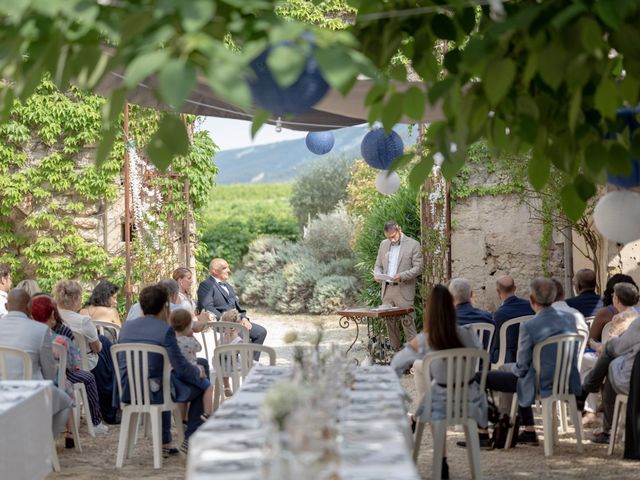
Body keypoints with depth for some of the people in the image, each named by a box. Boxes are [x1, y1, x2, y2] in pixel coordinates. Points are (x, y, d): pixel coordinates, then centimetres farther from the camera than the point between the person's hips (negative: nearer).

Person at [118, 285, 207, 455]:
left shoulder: (126, 326, 6)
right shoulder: (165, 329, -13)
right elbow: (181, 367, -13)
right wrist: (197, 371, 10)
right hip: (154, 392, -7)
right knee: (201, 386, 14)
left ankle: (165, 442, 36)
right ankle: (190, 440, 16)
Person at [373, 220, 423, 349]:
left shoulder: (413, 245, -4)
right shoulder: (383, 244, 12)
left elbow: (418, 268, -7)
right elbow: (378, 265, 18)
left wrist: (401, 276, -20)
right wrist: (377, 275, -5)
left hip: (404, 290, -5)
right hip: (386, 289, 5)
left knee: (407, 322, -7)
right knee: (390, 322, 6)